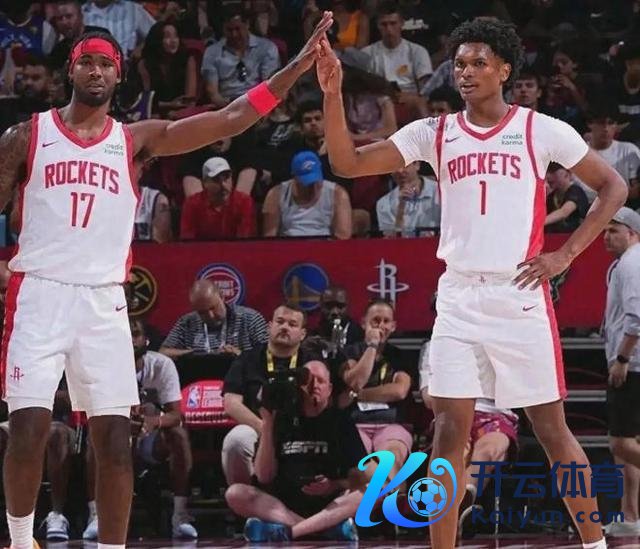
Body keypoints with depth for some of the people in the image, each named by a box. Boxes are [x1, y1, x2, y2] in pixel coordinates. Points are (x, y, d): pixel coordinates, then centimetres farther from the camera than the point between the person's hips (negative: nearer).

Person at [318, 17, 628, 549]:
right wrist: (333, 95, -15)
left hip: (521, 298, -2)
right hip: (458, 300, 3)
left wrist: (565, 255, -4)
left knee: (552, 430, 3)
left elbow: (613, 187, 5)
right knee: (449, 432, -2)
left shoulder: (541, 130, -1)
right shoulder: (434, 133, 6)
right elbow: (348, 163, -1)